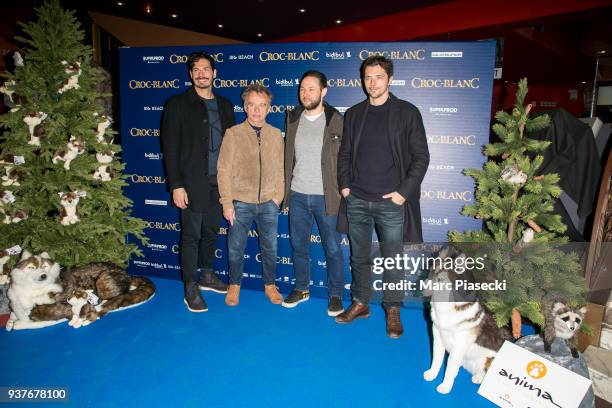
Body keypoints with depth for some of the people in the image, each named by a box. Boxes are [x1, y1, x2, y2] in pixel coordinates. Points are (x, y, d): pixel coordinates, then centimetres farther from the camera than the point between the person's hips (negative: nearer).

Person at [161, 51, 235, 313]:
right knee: (191, 235, 1)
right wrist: (176, 186, -13)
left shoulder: (224, 105, 11)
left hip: (219, 182, 5)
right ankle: (191, 289, 13)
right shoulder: (177, 104, -3)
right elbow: (170, 147, -7)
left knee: (211, 232, 15)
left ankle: (207, 277, 32)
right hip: (192, 183, -4)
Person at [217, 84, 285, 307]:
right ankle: (234, 285, 31)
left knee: (270, 247, 12)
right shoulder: (233, 133, -5)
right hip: (241, 202, -2)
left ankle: (270, 285, 32)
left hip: (268, 204, 2)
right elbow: (224, 170, -5)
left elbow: (280, 169, 6)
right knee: (236, 248, 10)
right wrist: (227, 204, -8)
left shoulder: (276, 134, 2)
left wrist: (277, 196, -1)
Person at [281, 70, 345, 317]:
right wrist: (286, 189, 8)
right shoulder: (292, 118, 6)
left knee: (332, 248, 6)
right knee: (298, 246, 15)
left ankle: (335, 295, 23)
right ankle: (301, 289, 32)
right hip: (297, 195, 4)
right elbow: (288, 156, 11)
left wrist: (342, 192, -9)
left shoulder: (336, 121, -7)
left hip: (326, 197, -4)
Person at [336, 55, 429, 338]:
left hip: (391, 201, -3)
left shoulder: (407, 112, 0)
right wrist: (344, 185, 2)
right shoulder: (353, 114, 10)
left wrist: (404, 191, -10)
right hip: (357, 201, 3)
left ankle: (393, 310, 23)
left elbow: (421, 157, -2)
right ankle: (360, 304, 29)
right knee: (359, 257, 13)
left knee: (392, 259, 6)